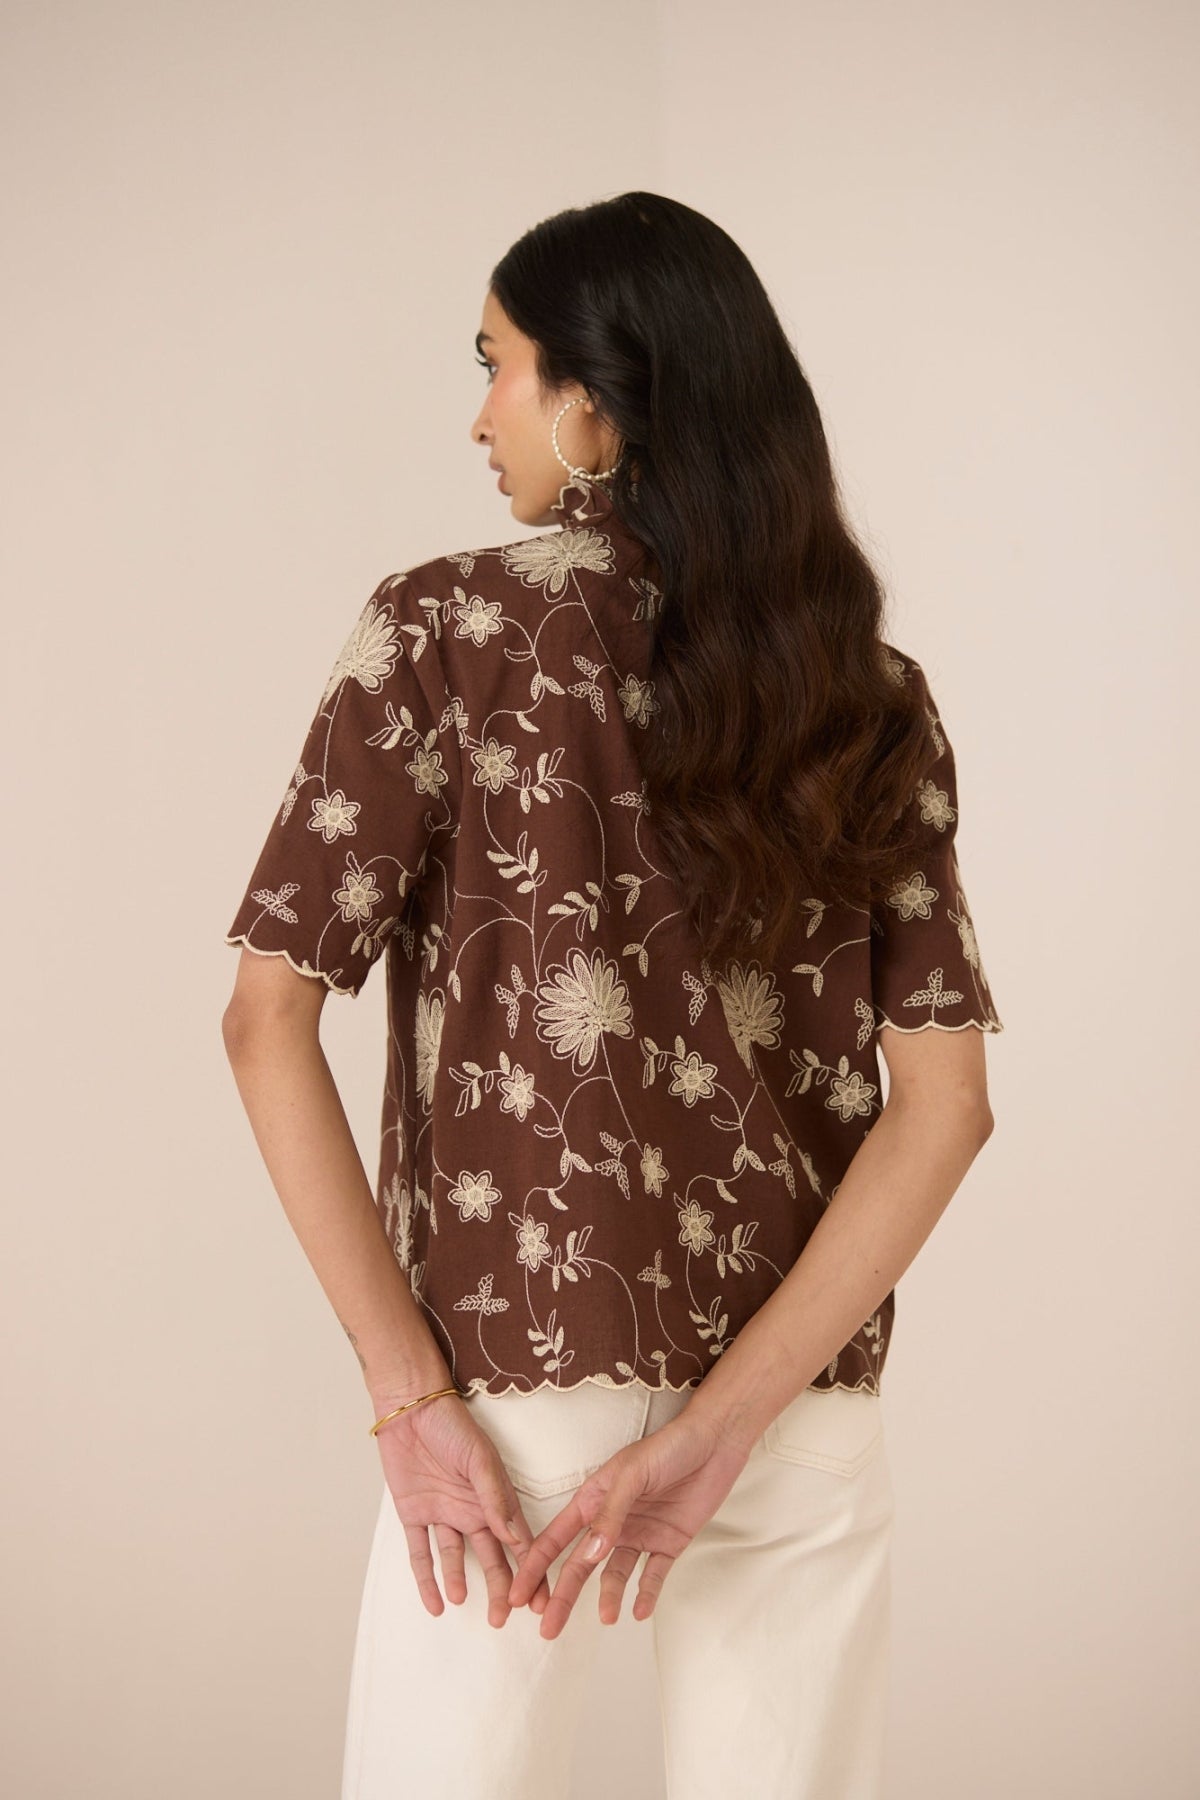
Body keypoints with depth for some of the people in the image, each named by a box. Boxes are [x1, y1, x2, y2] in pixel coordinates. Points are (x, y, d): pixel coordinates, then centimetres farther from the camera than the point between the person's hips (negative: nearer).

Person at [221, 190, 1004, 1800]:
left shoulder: (447, 629, -5)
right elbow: (946, 1103, -5)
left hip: (522, 1399, -3)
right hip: (808, 1419, 3)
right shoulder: (873, 696, 4)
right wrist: (717, 1427, -9)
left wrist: (411, 1399, -11)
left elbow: (270, 1019, -12)